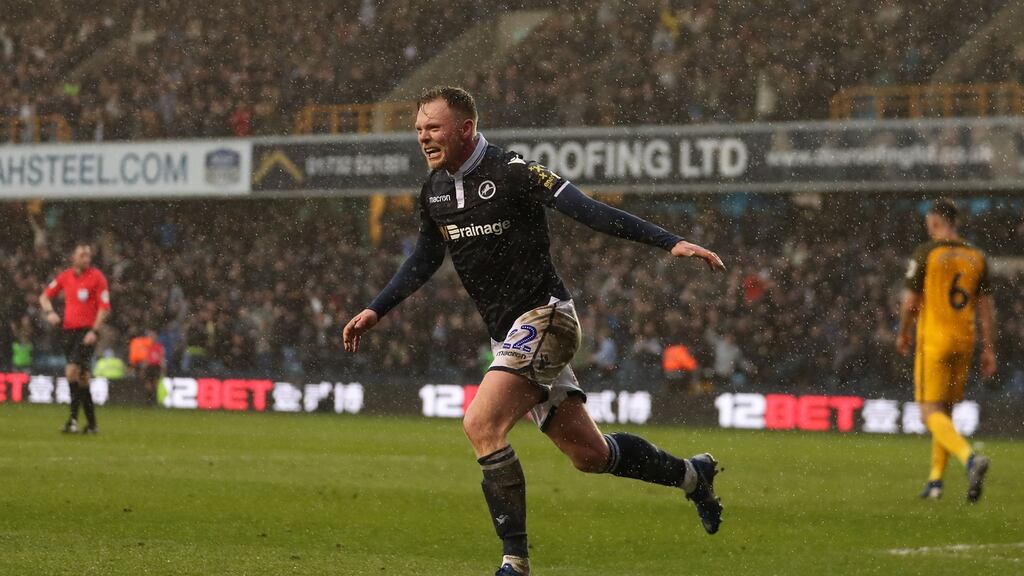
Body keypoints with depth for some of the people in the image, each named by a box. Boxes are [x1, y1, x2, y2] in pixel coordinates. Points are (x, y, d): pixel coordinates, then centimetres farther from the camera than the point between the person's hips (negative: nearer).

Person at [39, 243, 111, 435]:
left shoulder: (97, 277, -3)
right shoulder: (65, 276, 10)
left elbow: (104, 307, -6)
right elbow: (45, 296, 19)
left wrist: (94, 331, -15)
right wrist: (50, 312, -2)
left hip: (87, 331, -5)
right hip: (69, 330, 5)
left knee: (72, 370, -20)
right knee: (81, 378, 8)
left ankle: (73, 418, -18)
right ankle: (92, 424, 13)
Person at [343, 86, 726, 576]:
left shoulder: (511, 172, -15)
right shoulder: (434, 190, 8)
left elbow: (587, 211, -20)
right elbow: (424, 259, 24)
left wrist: (670, 243, -27)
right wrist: (375, 311, 20)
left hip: (543, 316, -8)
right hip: (506, 332, 8)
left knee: (481, 425, -23)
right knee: (588, 453, 12)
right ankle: (691, 474, 35)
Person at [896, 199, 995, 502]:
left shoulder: (925, 253, -7)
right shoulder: (976, 256, 8)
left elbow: (910, 300, -6)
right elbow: (985, 305, 7)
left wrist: (902, 334, 10)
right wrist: (989, 348, 10)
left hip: (933, 340, -6)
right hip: (964, 340, 6)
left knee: (931, 413, -7)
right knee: (945, 411, 18)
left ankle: (971, 458, -31)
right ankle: (935, 480, 19)